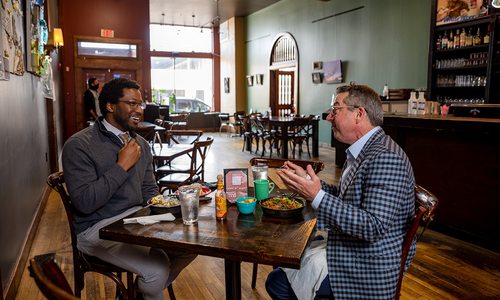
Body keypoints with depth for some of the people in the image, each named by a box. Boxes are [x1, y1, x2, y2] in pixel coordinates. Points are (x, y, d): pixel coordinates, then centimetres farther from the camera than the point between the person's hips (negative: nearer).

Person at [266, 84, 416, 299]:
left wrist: (317, 196, -32)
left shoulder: (386, 158, -26)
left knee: (277, 283, -7)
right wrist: (308, 182, 1)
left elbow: (374, 227, -30)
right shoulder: (362, 151, 7)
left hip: (369, 270, -9)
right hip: (350, 250, 10)